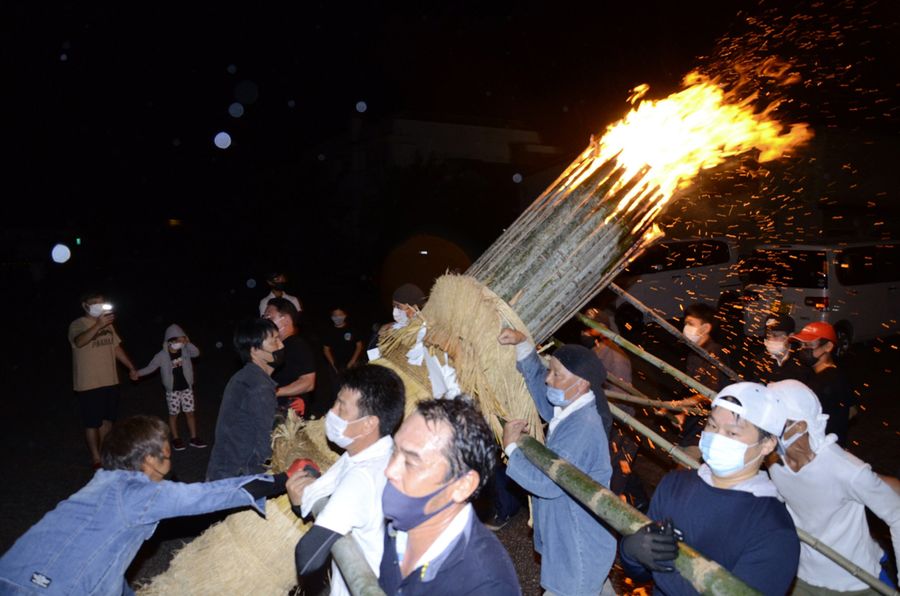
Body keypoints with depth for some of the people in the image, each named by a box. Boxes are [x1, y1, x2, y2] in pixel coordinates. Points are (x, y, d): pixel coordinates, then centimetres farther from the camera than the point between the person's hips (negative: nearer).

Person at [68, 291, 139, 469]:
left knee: (107, 419, 15)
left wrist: (131, 367, 19)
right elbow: (79, 341, -35)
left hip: (110, 381, 7)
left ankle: (103, 452, 30)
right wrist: (98, 325, -49)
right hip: (89, 384, -6)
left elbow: (117, 347, 19)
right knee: (92, 423, 2)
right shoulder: (77, 325, -12)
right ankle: (96, 459, 13)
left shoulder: (107, 324, 9)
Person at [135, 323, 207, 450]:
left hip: (187, 387, 2)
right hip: (172, 390, -2)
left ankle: (194, 438, 15)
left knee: (190, 413, 7)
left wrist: (188, 343, -24)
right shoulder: (162, 355, -10)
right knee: (173, 414, 7)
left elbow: (196, 353, -18)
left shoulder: (185, 351, -3)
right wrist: (137, 373, -20)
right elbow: (150, 367, -8)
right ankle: (175, 439, 19)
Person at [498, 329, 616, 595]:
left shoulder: (583, 428, -32)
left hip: (579, 545, -10)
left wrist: (512, 447, -20)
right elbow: (538, 378, 14)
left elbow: (548, 483, -32)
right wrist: (522, 343, -1)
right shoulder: (570, 407, -3)